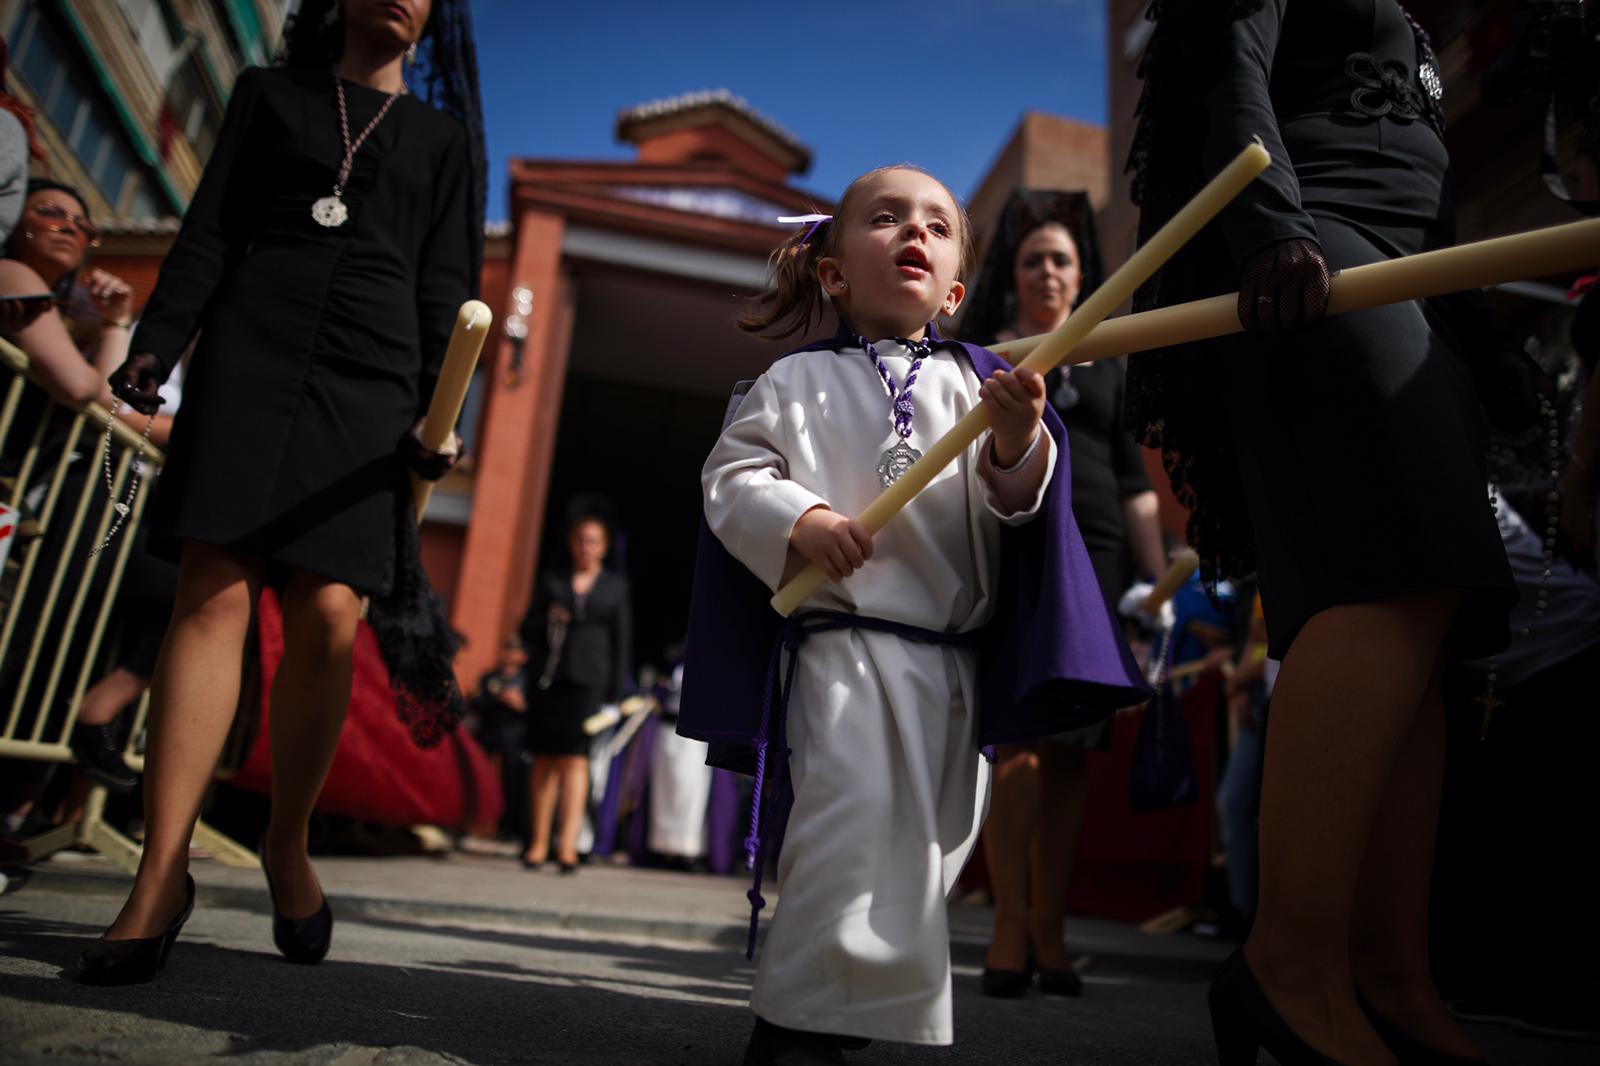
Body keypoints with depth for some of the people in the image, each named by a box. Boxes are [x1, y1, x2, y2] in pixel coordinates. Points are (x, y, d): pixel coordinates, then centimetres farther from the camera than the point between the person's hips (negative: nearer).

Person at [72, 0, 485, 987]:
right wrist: (158, 342, -2)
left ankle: (289, 847, 6)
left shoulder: (442, 139, 20)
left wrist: (436, 411, -4)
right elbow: (209, 233, 12)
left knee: (329, 616, -12)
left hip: (370, 382, 0)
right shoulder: (270, 93, 21)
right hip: (250, 355, 1)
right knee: (215, 597, -11)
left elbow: (445, 290, 10)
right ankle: (165, 874, -9)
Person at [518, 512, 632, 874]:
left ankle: (567, 845, -16)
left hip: (589, 680, -2)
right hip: (548, 678, 2)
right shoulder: (551, 580, 16)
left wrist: (616, 692, 1)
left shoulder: (616, 586, 13)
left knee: (575, 758, -12)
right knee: (544, 760, 3)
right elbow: (527, 629, 15)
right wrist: (547, 621, -7)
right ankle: (538, 843, 11)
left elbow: (622, 641, 9)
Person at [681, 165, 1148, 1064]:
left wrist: (1019, 447, -17)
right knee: (855, 816, -18)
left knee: (932, 836, 9)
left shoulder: (980, 382, 10)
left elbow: (1015, 510, 3)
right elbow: (731, 474, 4)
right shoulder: (797, 383, 7)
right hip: (845, 642, -3)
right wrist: (798, 520, -13)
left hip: (960, 658, 4)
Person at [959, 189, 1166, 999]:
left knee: (1071, 748, 1)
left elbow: (1135, 485, 16)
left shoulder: (1108, 365, 20)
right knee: (1019, 735, -11)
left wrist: (1160, 582, 8)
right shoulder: (982, 357, 14)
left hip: (1092, 559, 3)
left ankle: (1050, 930, 9)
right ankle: (1010, 925, -4)